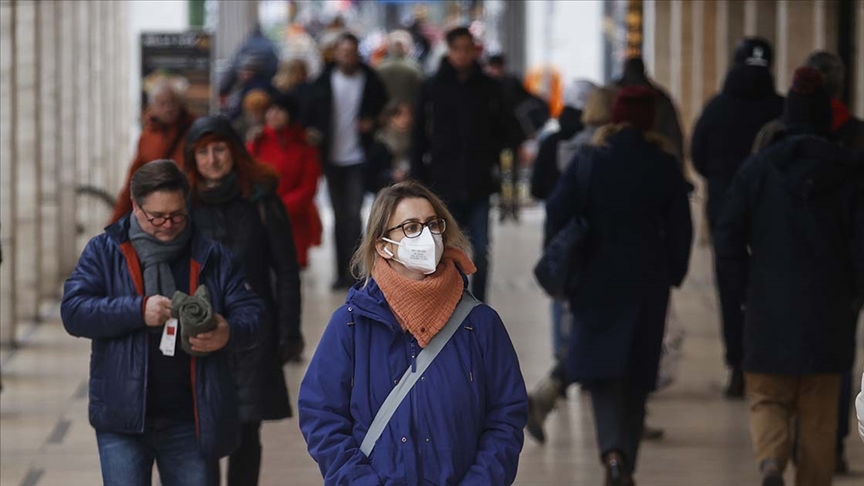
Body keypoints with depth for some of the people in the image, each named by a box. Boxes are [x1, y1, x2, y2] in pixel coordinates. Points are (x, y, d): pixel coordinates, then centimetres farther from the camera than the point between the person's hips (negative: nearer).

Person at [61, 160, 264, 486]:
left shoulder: (210, 257, 7)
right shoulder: (105, 252, 3)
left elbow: (250, 315, 5)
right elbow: (74, 312, -8)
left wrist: (228, 334, -19)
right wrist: (139, 310, -21)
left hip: (189, 419, 2)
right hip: (123, 418, -2)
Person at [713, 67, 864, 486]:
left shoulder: (757, 169, -2)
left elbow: (727, 239, -2)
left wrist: (748, 287, 9)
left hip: (769, 309, 0)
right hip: (829, 311, 0)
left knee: (767, 397, 10)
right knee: (819, 412, 10)